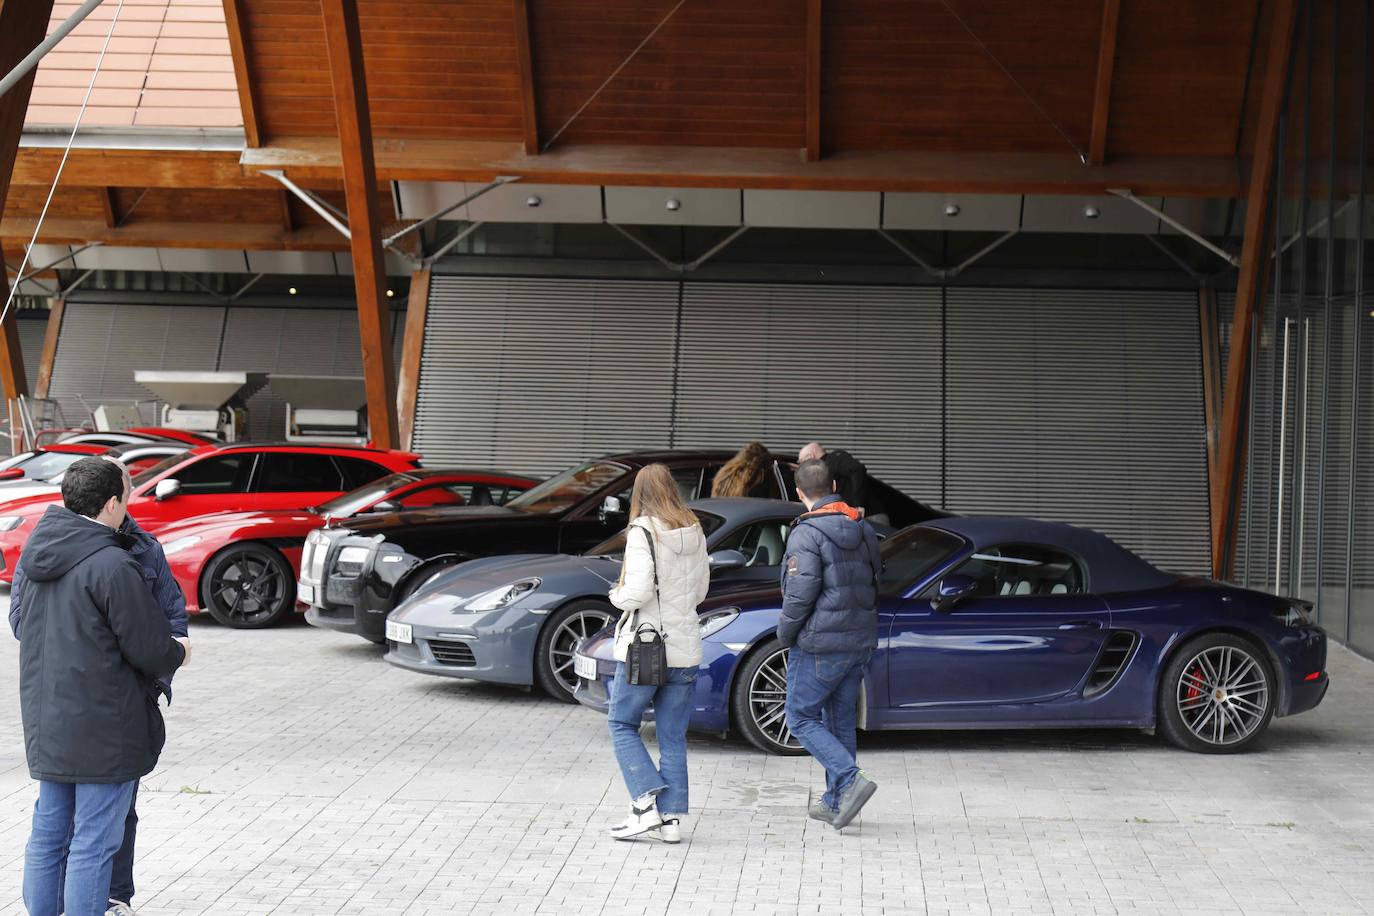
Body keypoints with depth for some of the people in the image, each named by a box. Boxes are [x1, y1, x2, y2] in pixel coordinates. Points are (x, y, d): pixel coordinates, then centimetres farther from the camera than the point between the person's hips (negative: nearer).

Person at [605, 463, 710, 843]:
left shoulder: (643, 532, -13)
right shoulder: (695, 534, 6)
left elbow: (637, 591, -20)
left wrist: (617, 595, -1)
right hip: (685, 648, 5)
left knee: (622, 725, 10)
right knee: (673, 737, 10)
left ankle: (645, 804, -2)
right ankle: (672, 817, 8)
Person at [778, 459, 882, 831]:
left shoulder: (807, 533, -14)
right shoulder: (864, 529, 10)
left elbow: (801, 593, -19)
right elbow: (875, 581, 15)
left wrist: (786, 632, -5)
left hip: (821, 643, -7)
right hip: (860, 641, 7)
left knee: (801, 717, 2)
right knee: (842, 720, 14)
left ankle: (851, 779, -13)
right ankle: (836, 801, 18)